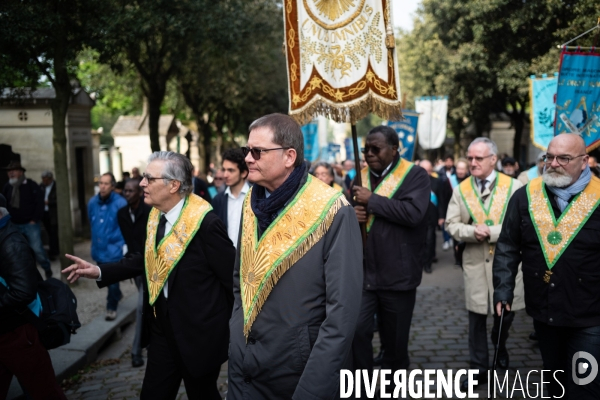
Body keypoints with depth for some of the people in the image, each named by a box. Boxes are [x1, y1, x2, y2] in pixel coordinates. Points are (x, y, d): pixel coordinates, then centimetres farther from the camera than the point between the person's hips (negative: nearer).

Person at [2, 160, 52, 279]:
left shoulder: (31, 185, -7)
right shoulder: (7, 187, 5)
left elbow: (39, 203, -8)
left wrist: (35, 219, -11)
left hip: (30, 224, -4)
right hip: (15, 225, 4)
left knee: (37, 249, -6)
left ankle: (47, 270, 15)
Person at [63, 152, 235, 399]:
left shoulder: (205, 223, -24)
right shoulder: (156, 215, 0)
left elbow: (233, 276, -17)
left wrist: (224, 321, -6)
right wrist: (100, 272, 6)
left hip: (197, 333, -7)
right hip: (162, 330, 7)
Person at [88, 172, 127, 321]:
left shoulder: (120, 203, -18)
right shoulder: (92, 202, 1)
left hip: (114, 250, -6)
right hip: (99, 249, 6)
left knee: (112, 280, 1)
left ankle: (111, 306, 21)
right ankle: (116, 294, 47)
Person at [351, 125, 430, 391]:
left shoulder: (414, 175, -5)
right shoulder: (361, 175, 12)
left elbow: (413, 212, -22)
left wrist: (372, 200, -17)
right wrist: (352, 213, -5)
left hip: (397, 274, -4)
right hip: (362, 271, 4)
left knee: (394, 339, 10)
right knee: (356, 331, -4)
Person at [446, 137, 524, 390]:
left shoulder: (513, 186, -5)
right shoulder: (461, 189, 4)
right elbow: (451, 225, 3)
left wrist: (491, 231, -17)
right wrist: (472, 231, -16)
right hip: (475, 263, 1)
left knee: (506, 312, 13)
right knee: (476, 317, 5)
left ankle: (500, 346, 45)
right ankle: (479, 369, 18)